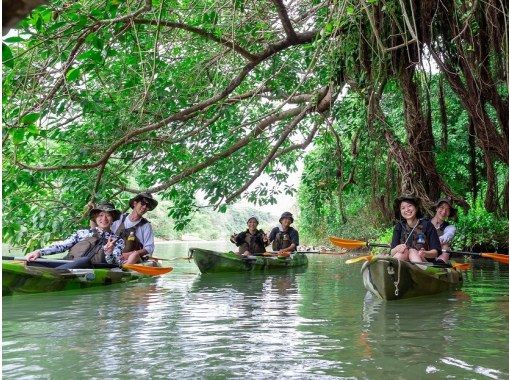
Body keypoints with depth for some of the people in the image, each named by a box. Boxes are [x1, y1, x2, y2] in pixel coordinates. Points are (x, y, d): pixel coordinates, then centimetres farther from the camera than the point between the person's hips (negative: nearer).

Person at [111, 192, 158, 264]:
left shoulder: (146, 225, 5)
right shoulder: (120, 219, 12)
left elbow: (149, 248, -3)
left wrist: (129, 254, -16)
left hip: (134, 261, -2)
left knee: (135, 255, -35)